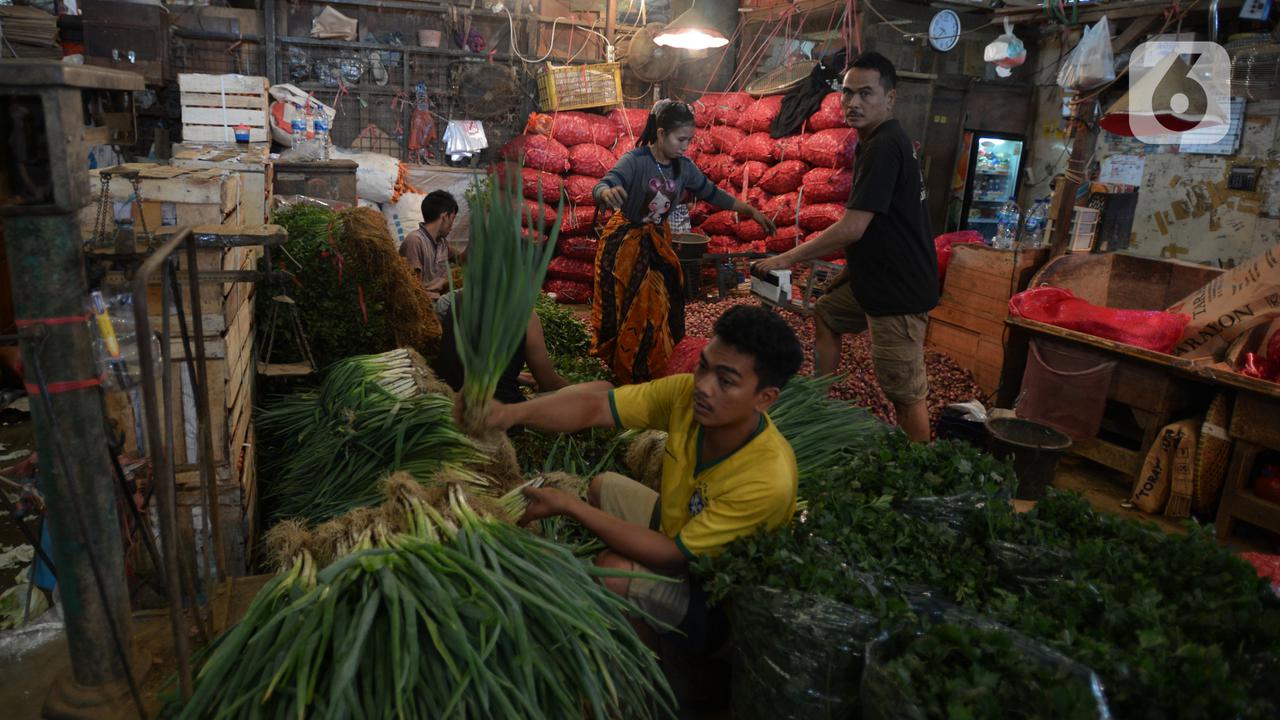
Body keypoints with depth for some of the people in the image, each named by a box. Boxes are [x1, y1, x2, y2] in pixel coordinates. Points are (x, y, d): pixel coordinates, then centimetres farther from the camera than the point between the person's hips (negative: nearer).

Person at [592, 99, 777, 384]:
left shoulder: (684, 168, -5)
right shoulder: (635, 161, -22)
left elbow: (712, 194, 7)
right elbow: (600, 187, -36)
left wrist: (752, 211, 5)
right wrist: (608, 193, -61)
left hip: (658, 242, 5)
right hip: (625, 242, -5)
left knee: (662, 306, 4)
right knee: (627, 309, 1)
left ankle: (660, 369, 20)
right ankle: (628, 373, 17)